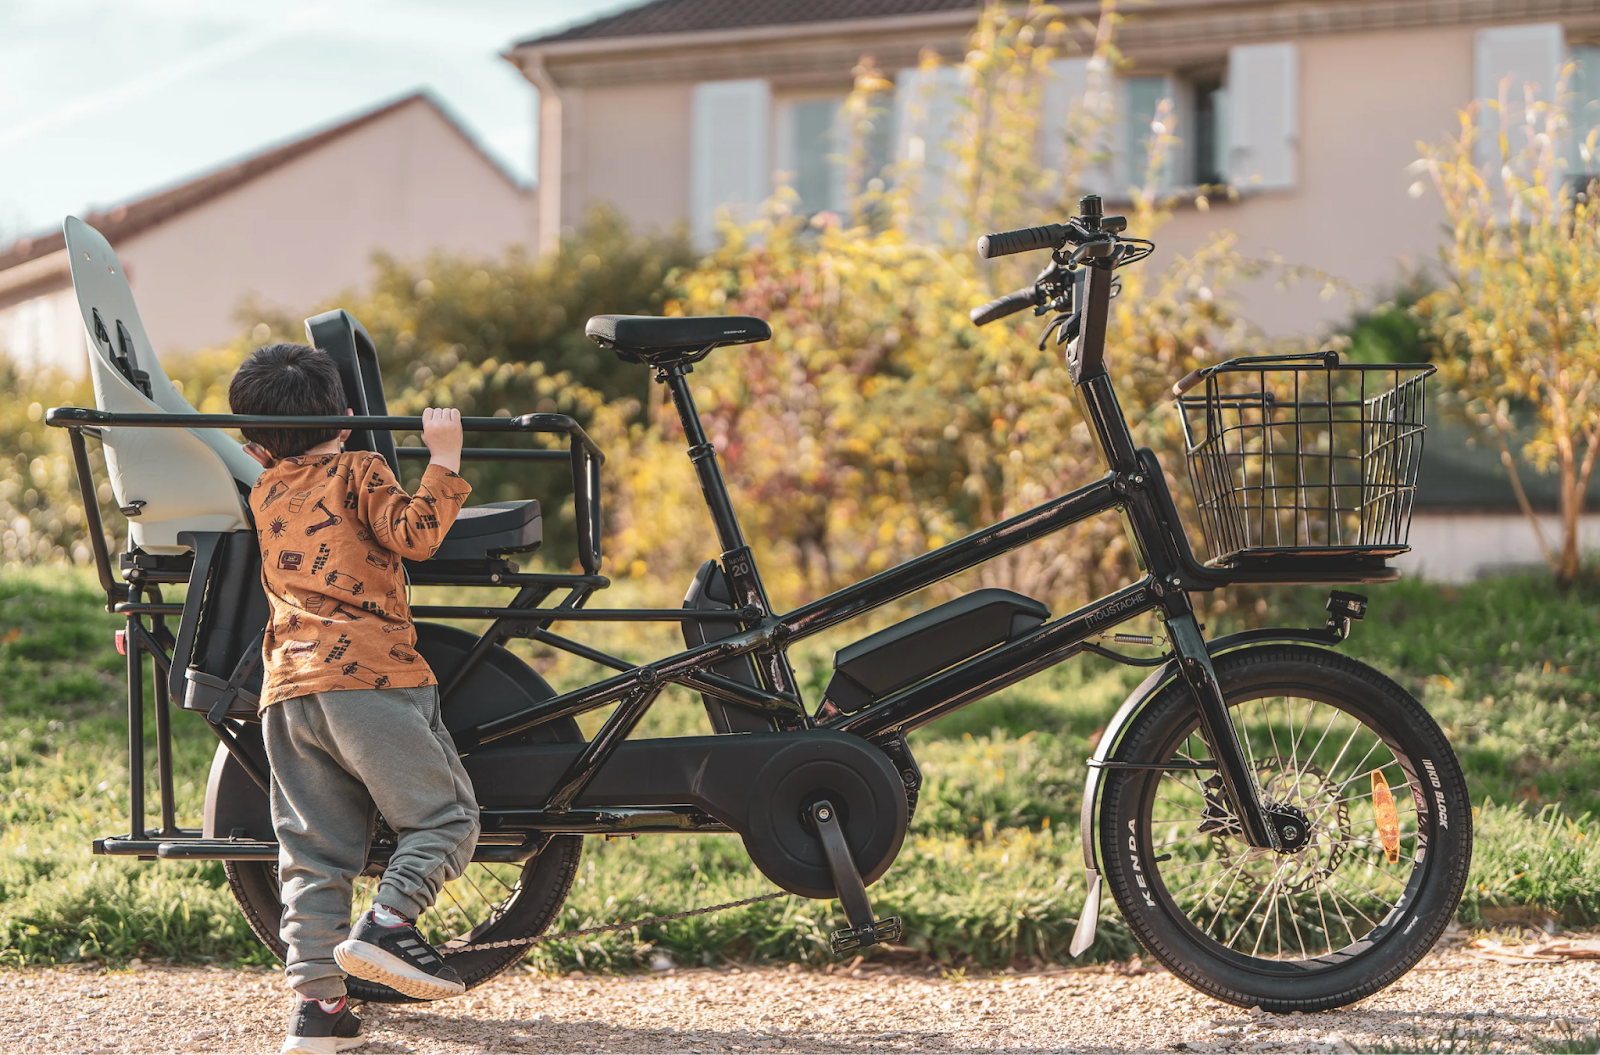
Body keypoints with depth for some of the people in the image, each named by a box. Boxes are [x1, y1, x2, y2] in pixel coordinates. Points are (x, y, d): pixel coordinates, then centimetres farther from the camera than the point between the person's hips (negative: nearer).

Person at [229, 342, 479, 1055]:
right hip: (368, 676, -5)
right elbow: (414, 536, -9)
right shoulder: (358, 472, 6)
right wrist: (443, 462, -5)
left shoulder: (264, 495, 21)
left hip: (285, 689, 5)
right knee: (445, 818, 2)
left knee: (313, 854, 6)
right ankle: (389, 922, -18)